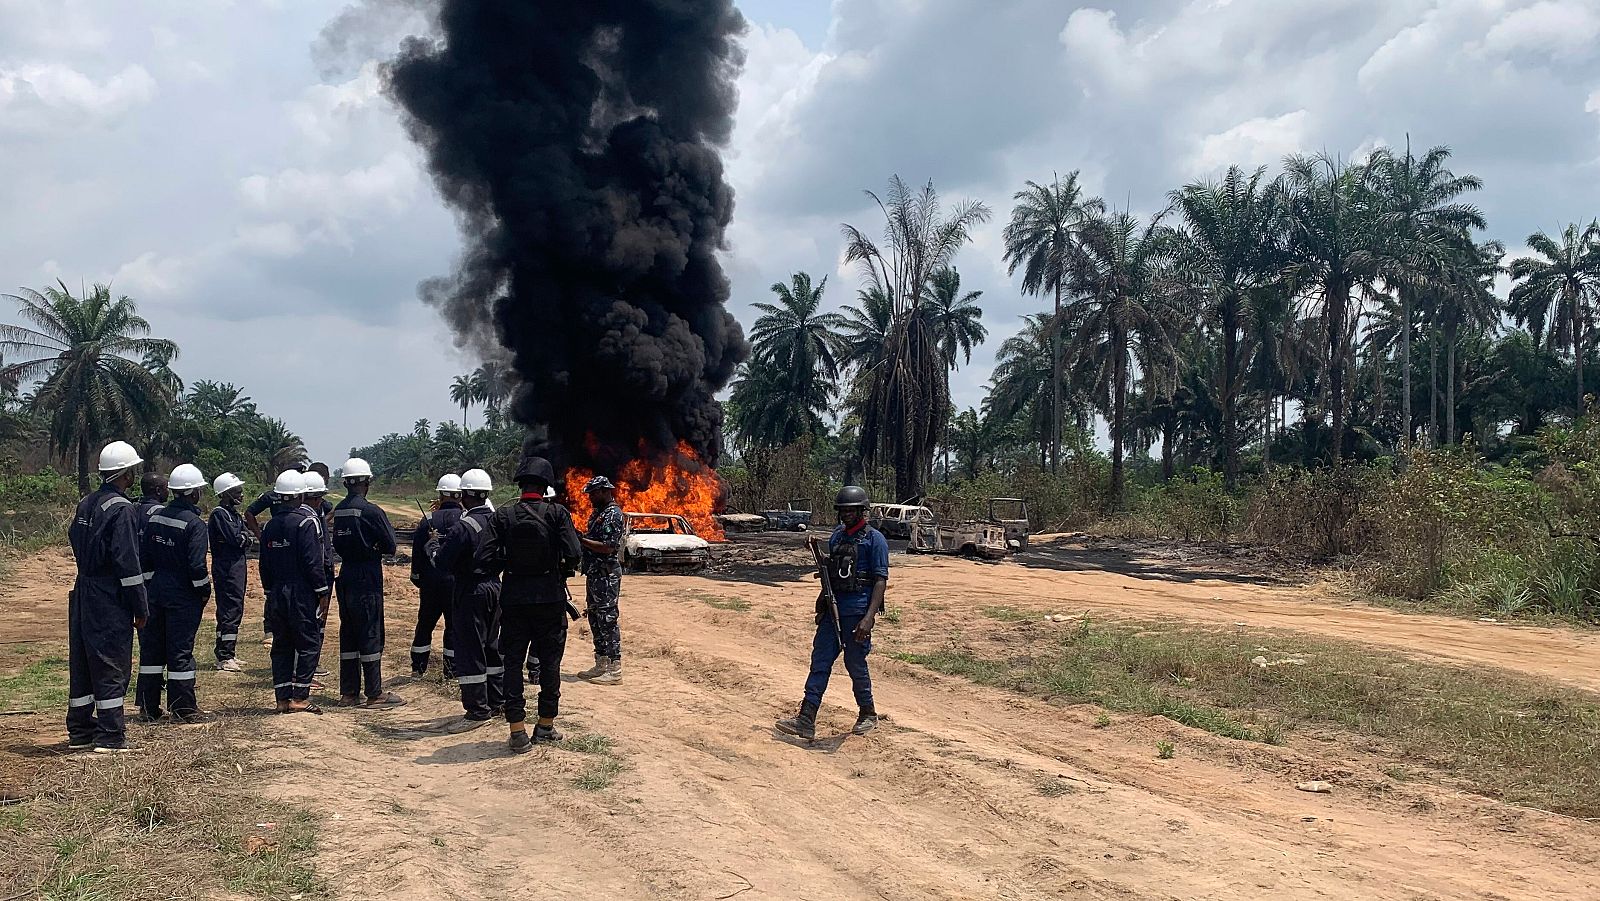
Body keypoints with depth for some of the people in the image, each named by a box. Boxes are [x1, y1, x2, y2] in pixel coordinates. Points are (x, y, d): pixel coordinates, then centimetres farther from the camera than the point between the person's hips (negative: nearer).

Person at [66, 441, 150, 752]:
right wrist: (141, 609, -13)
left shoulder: (84, 505, 10)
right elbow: (127, 563, -18)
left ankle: (79, 731, 22)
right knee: (112, 667, -2)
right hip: (110, 599, -8)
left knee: (81, 663, 14)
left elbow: (75, 543, 17)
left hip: (82, 593, 8)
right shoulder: (122, 509, -15)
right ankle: (110, 736, 1)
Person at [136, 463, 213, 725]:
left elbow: (145, 556, 10)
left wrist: (149, 584, 18)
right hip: (182, 595, -6)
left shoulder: (155, 517, 7)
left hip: (155, 591, 6)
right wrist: (205, 591, -5)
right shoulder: (194, 523, -15)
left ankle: (148, 707, 19)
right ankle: (184, 709, 5)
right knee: (181, 651, -1)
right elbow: (196, 565, -19)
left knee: (151, 647, 12)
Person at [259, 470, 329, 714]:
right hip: (301, 594, -7)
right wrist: (323, 593, -10)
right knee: (308, 643, 0)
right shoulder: (304, 523, -12)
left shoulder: (270, 526, 10)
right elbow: (313, 563, -16)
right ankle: (300, 697, -2)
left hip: (276, 595, 7)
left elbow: (264, 565, 14)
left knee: (282, 645, 11)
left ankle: (282, 698, 13)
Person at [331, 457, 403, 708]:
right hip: (367, 579, -7)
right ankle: (375, 694, 3)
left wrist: (359, 550, 7)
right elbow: (390, 546, -10)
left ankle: (348, 692, 17)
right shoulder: (370, 511, -15)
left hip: (345, 576, 7)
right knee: (371, 635, -1)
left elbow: (338, 544, 14)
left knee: (348, 634, 12)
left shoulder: (339, 510, 7)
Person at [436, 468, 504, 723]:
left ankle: (478, 709, 3)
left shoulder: (464, 526, -19)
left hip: (470, 591, -7)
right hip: (494, 587, 7)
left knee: (469, 648, 0)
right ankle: (497, 701, 27)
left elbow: (443, 563, -18)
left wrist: (435, 552, 1)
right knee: (492, 645, 18)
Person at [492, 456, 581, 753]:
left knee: (513, 663, 7)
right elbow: (574, 554, -13)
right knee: (550, 662, 11)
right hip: (550, 597, -1)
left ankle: (518, 731, 4)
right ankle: (546, 726, 17)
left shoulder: (503, 516, -2)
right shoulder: (557, 513, -7)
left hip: (514, 597, 1)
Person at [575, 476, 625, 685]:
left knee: (608, 620, -8)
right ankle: (601, 665, 22)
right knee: (595, 619, 14)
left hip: (607, 575, -10)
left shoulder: (613, 514, -14)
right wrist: (580, 538, 2)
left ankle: (614, 669, -4)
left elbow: (608, 547, -21)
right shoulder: (597, 513, 17)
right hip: (593, 573, 10)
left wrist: (582, 540, -19)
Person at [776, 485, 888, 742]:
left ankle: (868, 714, 23)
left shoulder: (874, 539, -7)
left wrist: (869, 617, -21)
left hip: (857, 611, -6)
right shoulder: (836, 537, 14)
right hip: (832, 609, 6)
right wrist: (823, 606, 17)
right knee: (820, 661, 0)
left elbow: (881, 580, -12)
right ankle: (806, 720, -2)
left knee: (855, 664, 3)